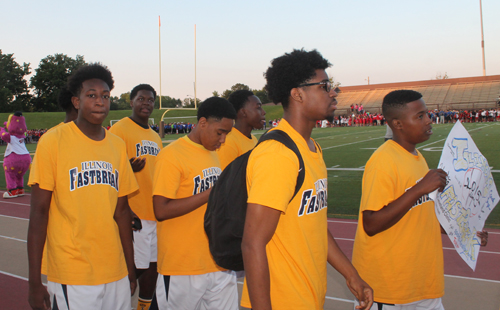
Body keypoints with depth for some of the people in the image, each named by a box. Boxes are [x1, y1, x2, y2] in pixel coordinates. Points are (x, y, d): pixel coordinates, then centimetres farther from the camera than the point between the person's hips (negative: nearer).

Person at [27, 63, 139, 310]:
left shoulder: (117, 145, 7)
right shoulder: (53, 141, -7)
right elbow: (39, 211, -7)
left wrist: (130, 266, 13)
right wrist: (35, 281, -9)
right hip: (72, 277, -4)